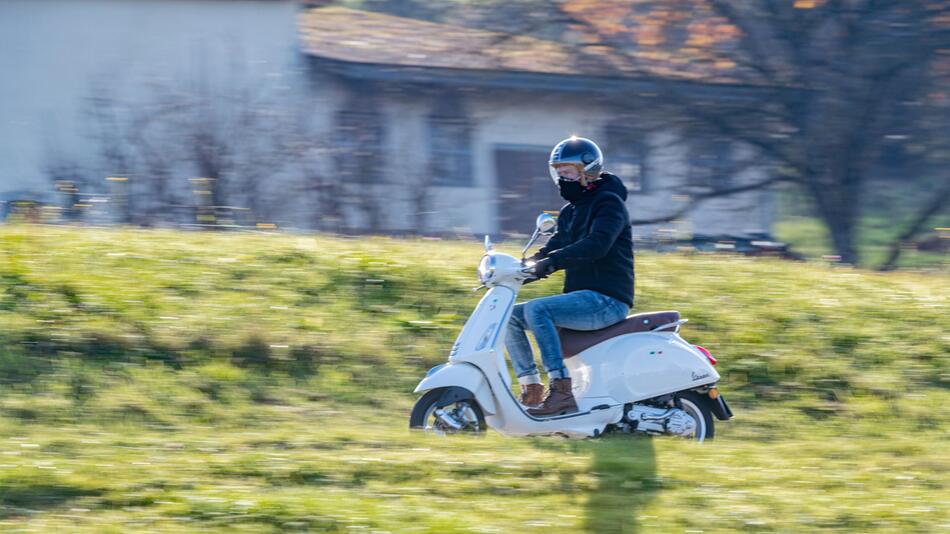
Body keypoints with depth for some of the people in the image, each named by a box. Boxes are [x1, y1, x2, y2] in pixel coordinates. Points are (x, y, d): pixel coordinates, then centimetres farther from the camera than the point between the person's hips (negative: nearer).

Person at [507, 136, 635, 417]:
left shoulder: (609, 202, -8)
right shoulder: (570, 212, 21)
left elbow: (597, 244, -26)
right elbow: (552, 250, 19)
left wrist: (551, 261, -35)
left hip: (607, 300, -9)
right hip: (581, 297, 9)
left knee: (536, 309, -28)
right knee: (512, 316, 1)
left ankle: (561, 390, -32)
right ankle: (531, 390, -4)